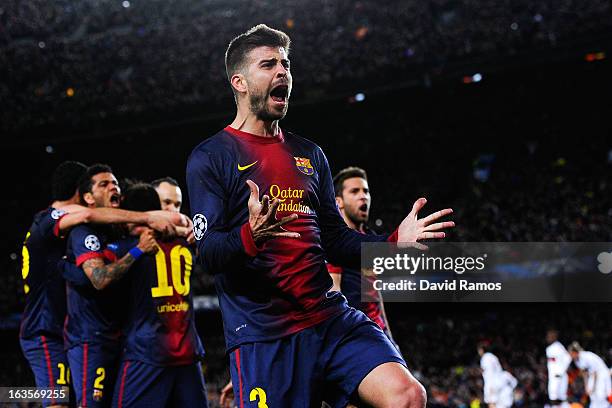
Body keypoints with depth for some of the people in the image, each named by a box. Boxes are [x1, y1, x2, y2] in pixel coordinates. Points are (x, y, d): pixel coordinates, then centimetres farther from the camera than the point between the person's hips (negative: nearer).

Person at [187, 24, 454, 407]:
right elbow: (208, 253, -10)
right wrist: (251, 236, -31)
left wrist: (394, 242, 4)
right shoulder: (210, 157, 0)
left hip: (331, 318, 5)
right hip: (263, 333, -4)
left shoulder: (310, 154, 18)